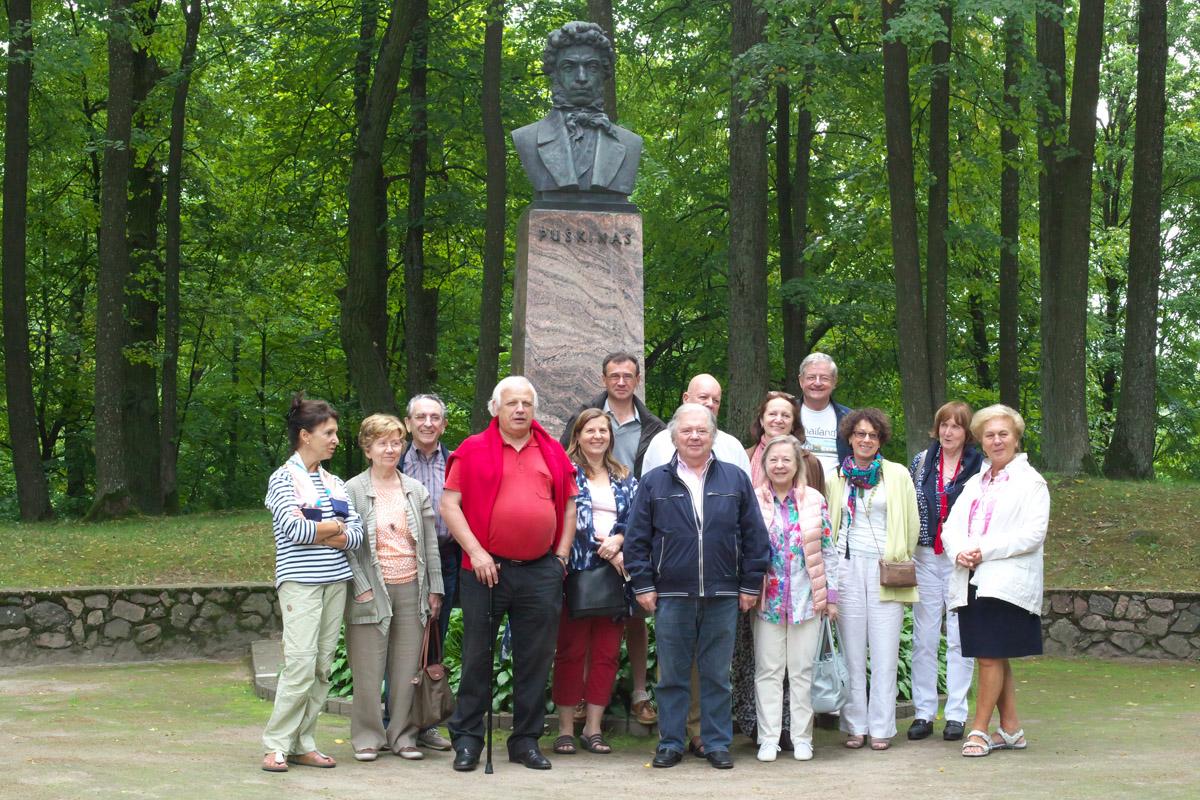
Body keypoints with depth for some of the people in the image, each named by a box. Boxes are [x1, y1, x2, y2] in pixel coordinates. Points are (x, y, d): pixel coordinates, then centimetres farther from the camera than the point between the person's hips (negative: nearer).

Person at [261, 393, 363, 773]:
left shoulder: (334, 483, 16)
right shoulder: (284, 478, -1)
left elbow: (357, 534, 5)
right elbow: (294, 529, -16)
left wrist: (318, 532, -10)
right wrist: (334, 528, -2)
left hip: (335, 580, 6)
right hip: (300, 581, -6)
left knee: (323, 666, 4)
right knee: (301, 663, -13)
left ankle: (304, 744, 10)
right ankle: (277, 745, -4)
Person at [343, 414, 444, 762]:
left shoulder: (416, 490, 11)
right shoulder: (352, 491, 0)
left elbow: (431, 543, 12)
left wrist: (434, 589, 7)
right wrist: (361, 588, -11)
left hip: (411, 589, 3)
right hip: (372, 591, -3)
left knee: (407, 668, 6)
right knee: (368, 671, 0)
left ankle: (402, 735, 15)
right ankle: (368, 737, 10)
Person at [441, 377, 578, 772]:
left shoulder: (553, 453, 11)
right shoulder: (473, 451, 2)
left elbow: (569, 505, 15)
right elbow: (449, 505, -3)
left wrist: (561, 556, 5)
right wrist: (476, 553, -10)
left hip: (541, 572, 3)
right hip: (487, 569, -3)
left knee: (535, 659, 7)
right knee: (477, 657, 4)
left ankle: (526, 740, 17)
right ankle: (467, 739, 13)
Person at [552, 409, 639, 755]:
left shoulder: (625, 479, 18)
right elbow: (571, 519, -7)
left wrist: (618, 540, -10)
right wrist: (607, 551, -12)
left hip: (616, 574, 4)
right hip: (577, 571, -4)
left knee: (607, 653, 4)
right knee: (571, 651, -2)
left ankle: (593, 727, 10)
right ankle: (565, 728, 3)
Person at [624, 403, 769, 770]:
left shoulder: (736, 480, 7)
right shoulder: (654, 482, 6)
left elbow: (754, 536, 8)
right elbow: (636, 539, 5)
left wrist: (750, 585, 3)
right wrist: (643, 585, -1)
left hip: (723, 596, 0)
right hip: (671, 597, 0)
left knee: (717, 676, 7)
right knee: (672, 675, 6)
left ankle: (717, 743, 15)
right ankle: (670, 743, 15)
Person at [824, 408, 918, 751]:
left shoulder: (898, 475, 7)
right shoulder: (835, 478, 12)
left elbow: (912, 524, 8)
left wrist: (899, 561, 4)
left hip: (885, 568, -1)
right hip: (847, 567, 2)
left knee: (884, 653, -2)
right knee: (852, 652, 2)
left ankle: (881, 727, 3)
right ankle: (855, 726, 8)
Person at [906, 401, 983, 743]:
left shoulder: (979, 466, -1)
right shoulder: (921, 462, 7)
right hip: (925, 557, 3)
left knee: (960, 637, 2)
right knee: (923, 636, 4)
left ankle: (956, 714, 9)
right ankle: (924, 712, 10)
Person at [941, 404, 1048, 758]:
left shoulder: (1030, 482, 0)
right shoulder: (975, 483, 21)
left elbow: (1032, 534, -12)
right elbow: (951, 526, 14)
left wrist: (984, 550, -16)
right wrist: (960, 552, -8)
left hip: (1005, 581, -6)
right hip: (972, 580, 6)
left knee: (991, 657, -9)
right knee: (995, 658, 10)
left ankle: (979, 730, -2)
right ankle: (1011, 729, 18)